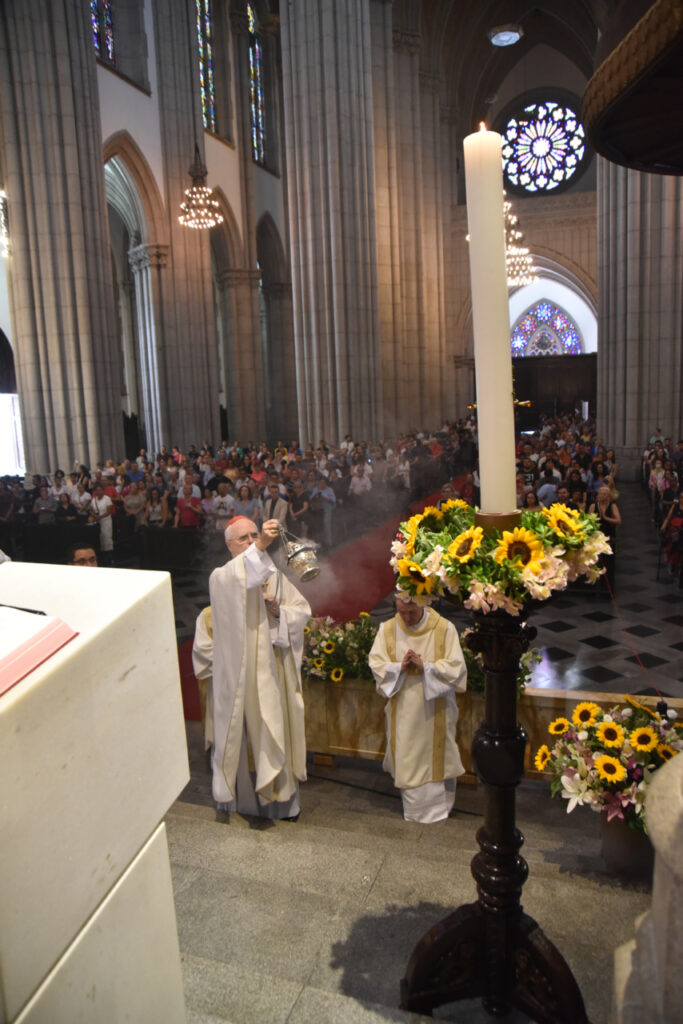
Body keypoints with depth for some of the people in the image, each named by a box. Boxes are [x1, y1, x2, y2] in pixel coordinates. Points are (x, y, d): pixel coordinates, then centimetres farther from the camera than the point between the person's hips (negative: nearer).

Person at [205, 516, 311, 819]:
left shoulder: (275, 575, 10)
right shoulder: (222, 577, -4)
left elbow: (303, 609, 6)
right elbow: (236, 578, -30)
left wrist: (279, 611, -14)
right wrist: (259, 548, -44)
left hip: (274, 669, 4)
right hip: (241, 672, -3)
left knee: (277, 731, 11)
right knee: (244, 730, 4)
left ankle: (281, 794, 26)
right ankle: (242, 794, 22)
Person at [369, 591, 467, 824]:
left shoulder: (444, 628, -9)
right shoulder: (388, 629, -1)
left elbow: (456, 666, -11)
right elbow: (376, 663, -2)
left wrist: (424, 666, -22)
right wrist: (400, 667, -20)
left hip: (434, 709, -2)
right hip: (402, 708, 2)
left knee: (435, 758, 7)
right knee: (405, 756, 9)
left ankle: (438, 807, 25)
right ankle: (412, 805, 27)